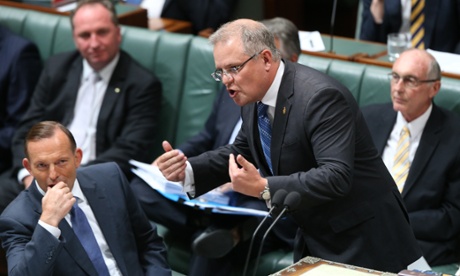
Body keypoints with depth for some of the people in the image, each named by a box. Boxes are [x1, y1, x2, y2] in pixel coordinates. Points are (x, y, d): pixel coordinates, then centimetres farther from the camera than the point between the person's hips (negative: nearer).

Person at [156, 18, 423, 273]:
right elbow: (240, 153, 14)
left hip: (361, 240, -8)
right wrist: (187, 170, -4)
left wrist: (263, 188, -38)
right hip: (315, 238, 8)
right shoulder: (254, 97, 0)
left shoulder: (321, 96, -26)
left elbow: (336, 176, -34)